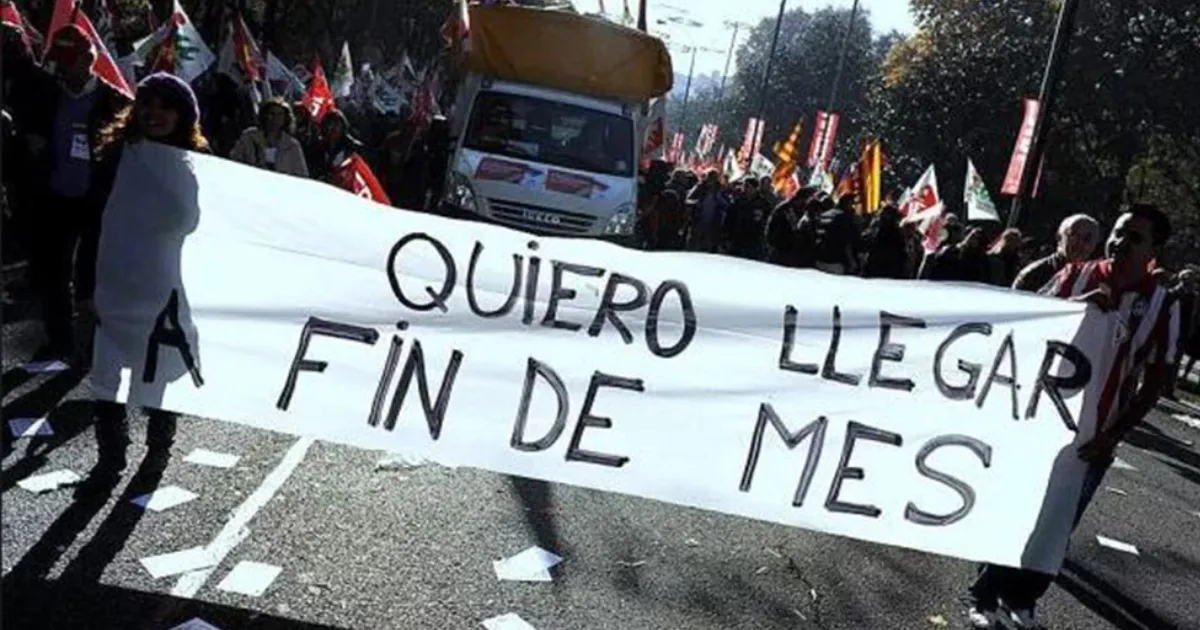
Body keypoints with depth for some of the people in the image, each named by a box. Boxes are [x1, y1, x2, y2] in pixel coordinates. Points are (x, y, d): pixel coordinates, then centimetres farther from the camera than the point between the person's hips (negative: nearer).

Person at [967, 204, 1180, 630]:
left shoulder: (1162, 307, -3)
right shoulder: (1076, 276, -2)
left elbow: (1154, 382, -1)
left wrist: (1113, 435, -10)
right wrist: (1073, 306, -24)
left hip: (1091, 439, 1)